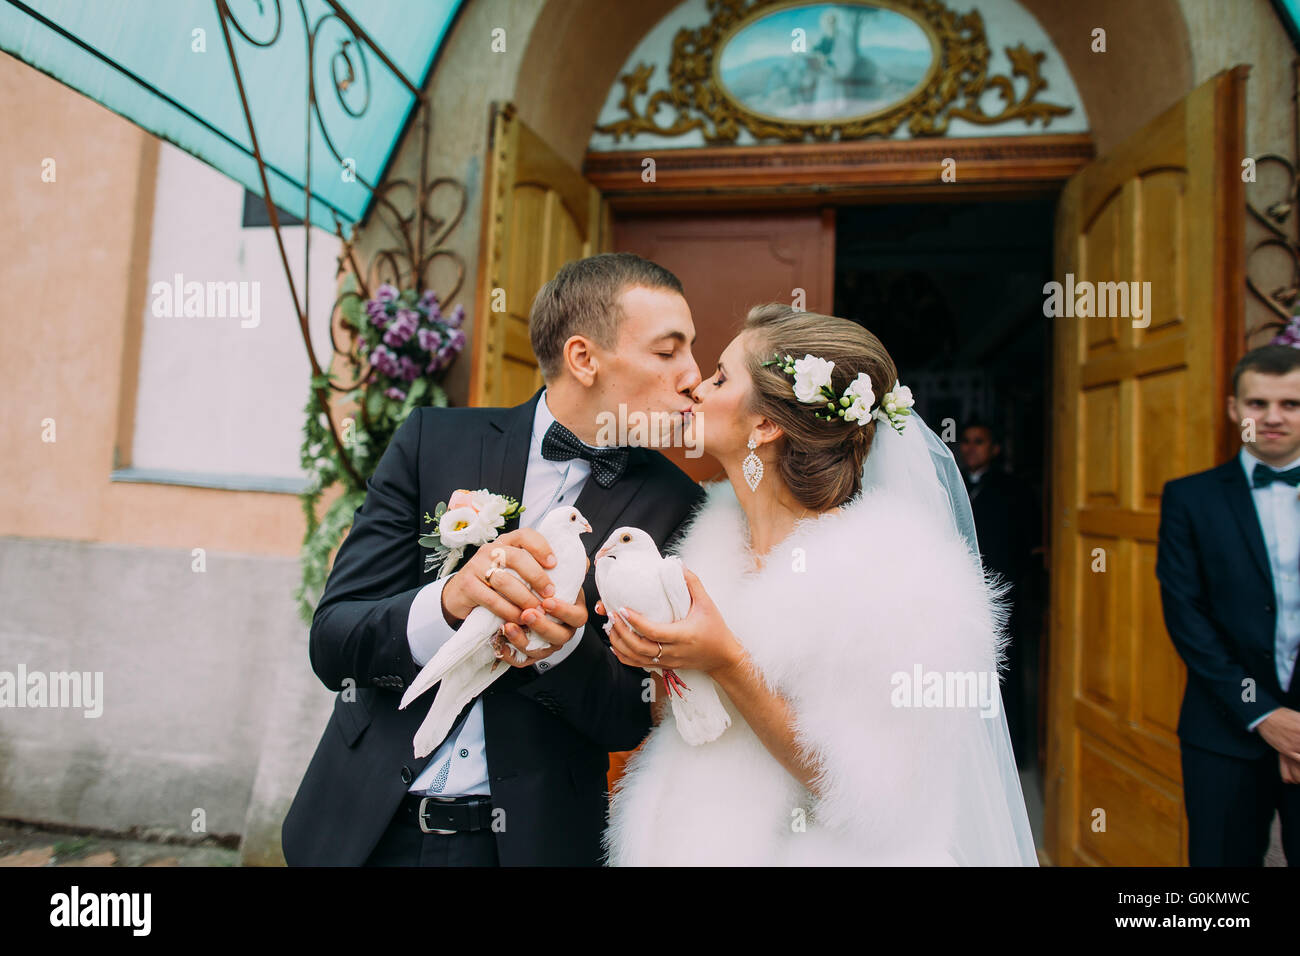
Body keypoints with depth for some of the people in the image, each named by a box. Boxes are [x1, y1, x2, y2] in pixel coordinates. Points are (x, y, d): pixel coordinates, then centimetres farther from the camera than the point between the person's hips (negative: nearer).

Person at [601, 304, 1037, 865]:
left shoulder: (883, 572, -22)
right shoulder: (712, 539, -5)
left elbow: (867, 794, -22)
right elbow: (672, 723, 3)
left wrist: (726, 664, -28)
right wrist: (654, 653, -16)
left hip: (804, 848, -5)